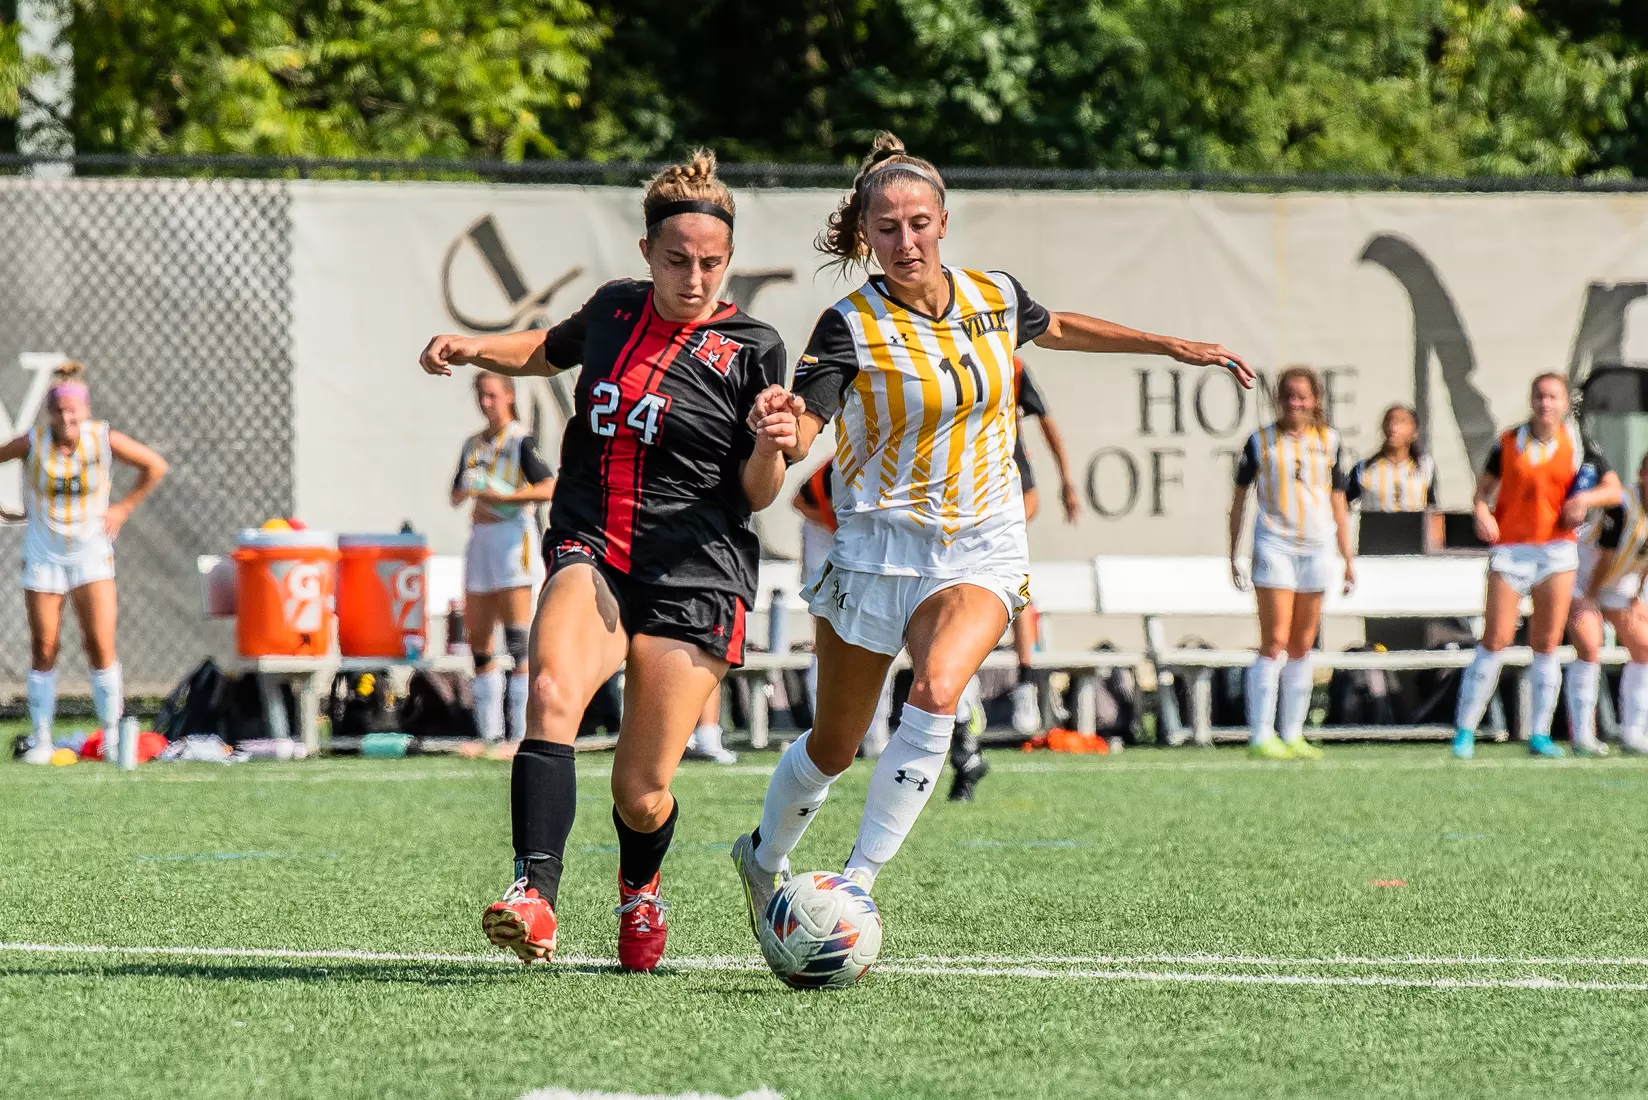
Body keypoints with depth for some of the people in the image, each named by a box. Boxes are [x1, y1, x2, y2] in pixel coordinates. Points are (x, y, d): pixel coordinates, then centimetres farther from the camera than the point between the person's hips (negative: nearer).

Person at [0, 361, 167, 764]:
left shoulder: (105, 440, -11)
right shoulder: (33, 444, -12)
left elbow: (156, 466, 3)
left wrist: (124, 508, 0)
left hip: (91, 553, 0)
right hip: (43, 555, 0)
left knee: (101, 647, -9)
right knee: (43, 650, 2)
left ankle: (112, 731, 2)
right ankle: (41, 739, 11)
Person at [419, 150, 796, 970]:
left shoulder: (752, 350, -1)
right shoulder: (614, 310, 8)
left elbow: (757, 495, 1)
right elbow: (547, 352, 32)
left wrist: (770, 446, -20)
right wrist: (472, 349, 14)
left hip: (693, 575, -2)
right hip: (590, 554, 2)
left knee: (641, 795, -3)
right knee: (551, 694, -31)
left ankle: (639, 889, 34)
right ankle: (534, 896, -42)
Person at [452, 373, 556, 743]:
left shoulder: (520, 440, -5)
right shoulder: (474, 444, 17)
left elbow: (551, 488, -15)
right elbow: (456, 497, 21)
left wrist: (504, 496, -20)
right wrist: (465, 491, -2)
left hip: (512, 536, -8)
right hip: (479, 538, 8)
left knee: (517, 639, -11)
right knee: (477, 638, 7)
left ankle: (523, 732, -12)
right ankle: (489, 732, 14)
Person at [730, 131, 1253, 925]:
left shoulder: (994, 298, 1)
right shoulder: (850, 326, -12)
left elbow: (1055, 329, 24)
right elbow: (800, 432, -23)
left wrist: (1170, 346, 25)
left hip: (981, 550, 2)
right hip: (880, 548, -1)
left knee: (937, 689, -28)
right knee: (832, 748, 9)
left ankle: (856, 886, -23)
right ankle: (764, 856, 40)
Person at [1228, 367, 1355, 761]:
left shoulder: (1328, 442, 9)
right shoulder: (1261, 441, 1)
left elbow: (1338, 503, 13)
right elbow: (1239, 496, 7)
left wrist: (1349, 558, 10)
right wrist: (1233, 554, 3)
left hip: (1317, 549, 4)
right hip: (1274, 546, -3)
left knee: (1302, 647, 7)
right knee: (1275, 643, -11)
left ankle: (1292, 735, 12)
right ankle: (1261, 737, -11)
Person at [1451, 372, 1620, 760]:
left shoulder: (1578, 446, 4)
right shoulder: (1509, 443, 4)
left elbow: (1614, 490, 6)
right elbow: (1483, 487, 9)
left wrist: (1585, 498, -13)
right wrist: (1481, 513, -12)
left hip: (1557, 550, 1)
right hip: (1510, 549, -1)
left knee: (1546, 644, 2)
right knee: (1495, 640, -7)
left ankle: (1540, 735, 9)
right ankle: (1464, 731, -2)